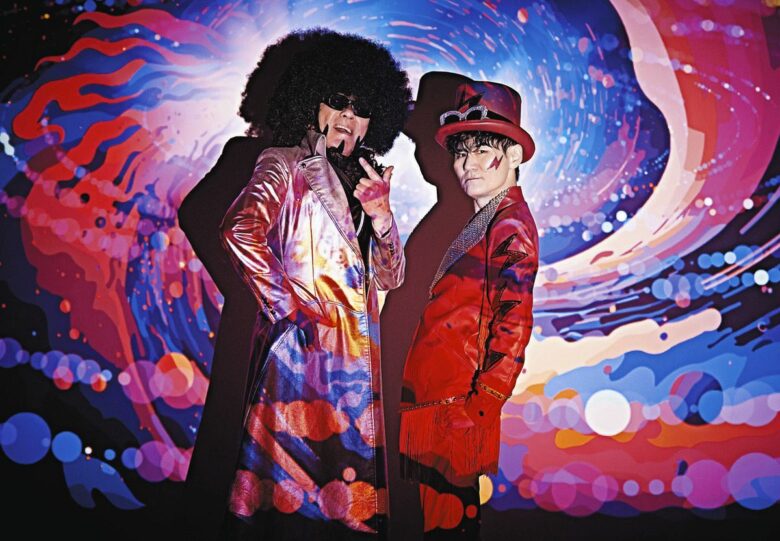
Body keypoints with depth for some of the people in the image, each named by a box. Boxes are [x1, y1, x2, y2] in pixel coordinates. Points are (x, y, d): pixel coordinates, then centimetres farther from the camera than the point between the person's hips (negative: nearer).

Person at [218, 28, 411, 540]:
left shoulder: (359, 181, 17)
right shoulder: (285, 166, -2)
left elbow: (390, 277, 11)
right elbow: (240, 232, -20)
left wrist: (381, 214, -5)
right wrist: (286, 305, -16)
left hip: (355, 354, 7)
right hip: (304, 344, -6)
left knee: (347, 473, 12)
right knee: (298, 478, -1)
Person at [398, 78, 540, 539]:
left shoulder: (511, 225, -12)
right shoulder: (482, 223, 17)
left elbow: (513, 324, -19)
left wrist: (482, 408, -21)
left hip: (460, 406, -9)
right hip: (436, 405, 9)